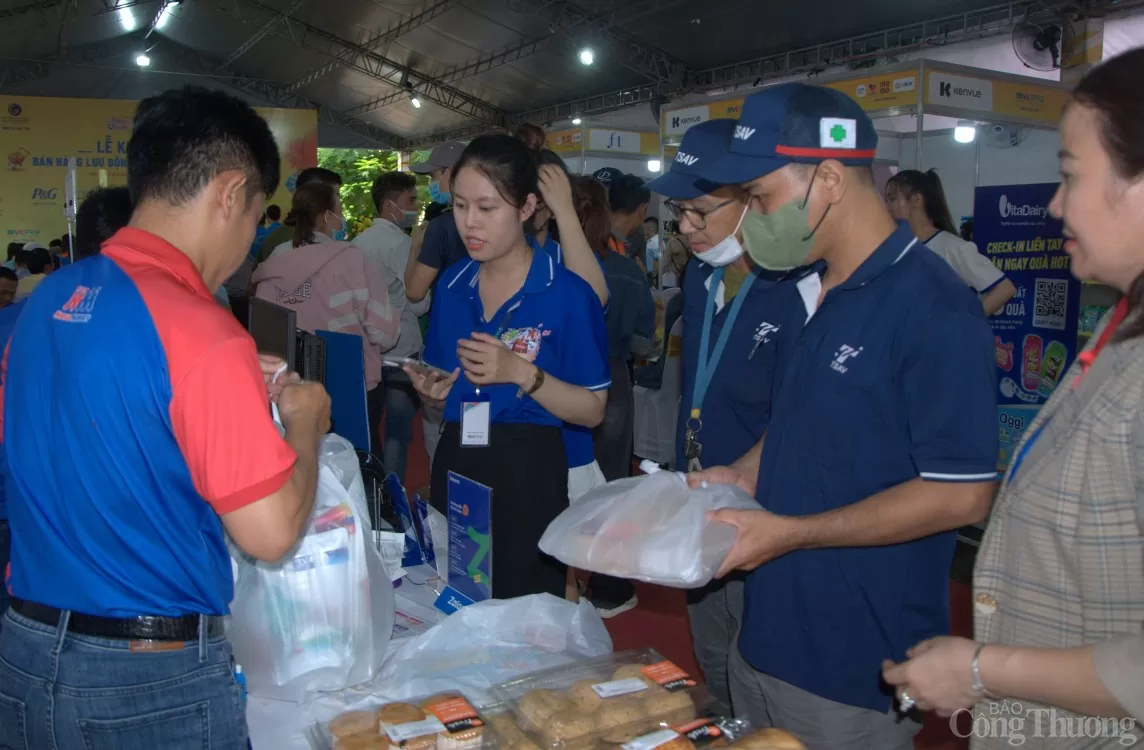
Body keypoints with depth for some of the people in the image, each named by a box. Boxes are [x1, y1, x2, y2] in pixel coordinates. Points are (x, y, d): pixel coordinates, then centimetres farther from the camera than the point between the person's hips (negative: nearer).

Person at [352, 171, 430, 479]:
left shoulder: (358, 242, 4)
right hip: (401, 350, -7)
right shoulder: (401, 243, -15)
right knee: (397, 432, 2)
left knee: (368, 427, 17)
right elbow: (418, 303, -17)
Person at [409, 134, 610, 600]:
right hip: (454, 470, 5)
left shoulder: (567, 295, -11)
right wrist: (431, 389, -5)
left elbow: (592, 411, -9)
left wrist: (522, 374, -21)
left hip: (527, 477, -5)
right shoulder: (451, 284, 6)